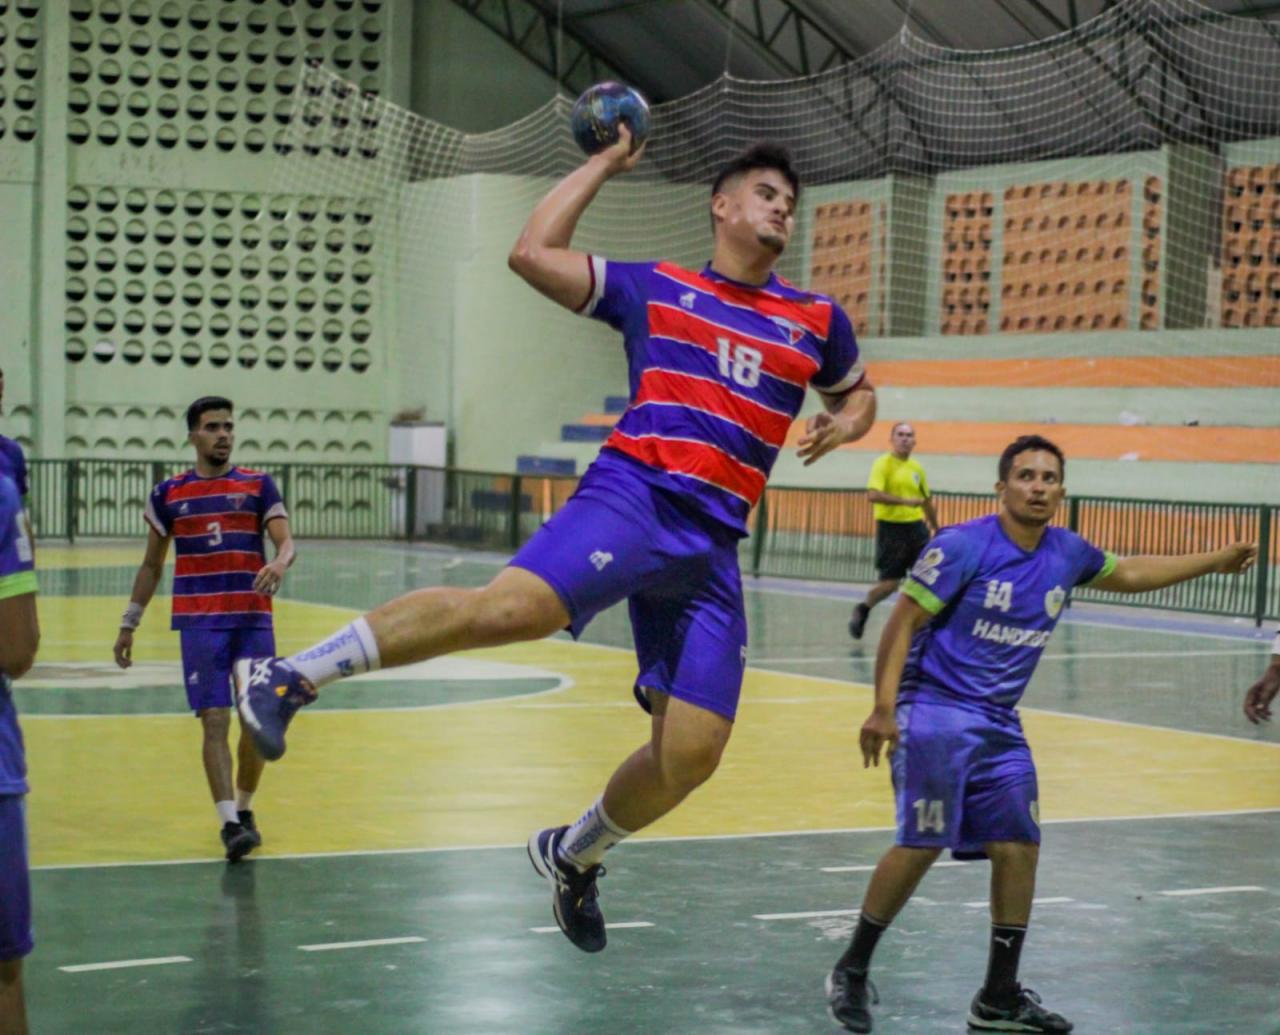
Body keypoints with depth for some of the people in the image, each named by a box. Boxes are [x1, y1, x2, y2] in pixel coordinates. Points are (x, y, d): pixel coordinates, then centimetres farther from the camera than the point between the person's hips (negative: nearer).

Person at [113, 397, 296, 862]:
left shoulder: (258, 486, 6)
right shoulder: (169, 494, 7)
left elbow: (286, 542, -6)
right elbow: (152, 565, 15)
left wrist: (280, 563, -30)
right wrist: (129, 623, 13)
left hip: (254, 619, 1)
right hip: (199, 622, -1)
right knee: (215, 721, -10)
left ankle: (244, 810, 23)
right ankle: (229, 823, -14)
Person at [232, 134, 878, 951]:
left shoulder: (818, 321, 20)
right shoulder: (654, 288, 13)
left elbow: (857, 393, 36)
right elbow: (533, 253, 6)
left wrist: (845, 424, 12)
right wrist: (605, 163, 15)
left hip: (714, 548, 4)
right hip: (633, 496, -4)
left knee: (692, 751, -5)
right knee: (513, 607, -31)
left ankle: (575, 855, 23)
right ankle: (291, 677, -23)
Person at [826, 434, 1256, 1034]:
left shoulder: (1067, 553, 6)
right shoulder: (962, 547, -13)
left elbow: (1128, 573, 27)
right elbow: (903, 622, -12)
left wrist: (1217, 561, 29)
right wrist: (884, 707, -21)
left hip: (999, 725, 7)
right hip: (934, 712, -7)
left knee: (1018, 847, 1)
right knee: (922, 844, -16)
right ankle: (851, 973, 1)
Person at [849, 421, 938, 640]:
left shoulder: (916, 468, 11)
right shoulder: (883, 463, -7)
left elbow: (927, 501, 24)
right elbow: (873, 495, -22)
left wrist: (936, 529, 28)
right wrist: (905, 500, -27)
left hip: (916, 526, 5)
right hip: (891, 527, -5)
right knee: (890, 583, -2)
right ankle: (862, 610, 26)